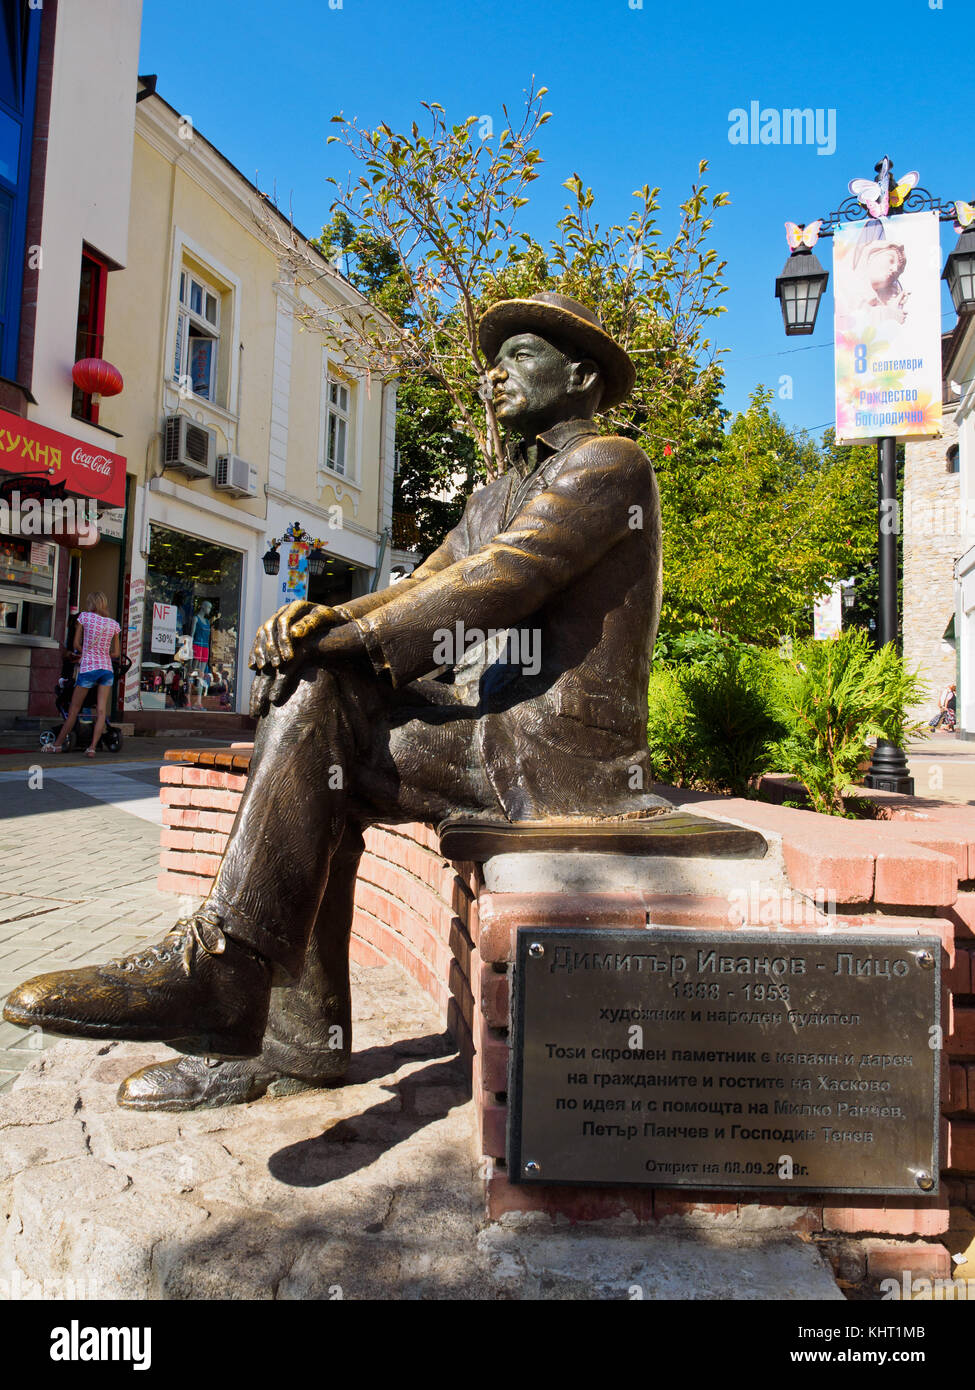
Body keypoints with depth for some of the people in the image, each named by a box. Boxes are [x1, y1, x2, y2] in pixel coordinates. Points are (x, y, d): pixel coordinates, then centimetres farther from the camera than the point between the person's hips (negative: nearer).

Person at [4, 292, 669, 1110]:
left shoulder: (609, 464, -5)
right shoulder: (501, 495, 23)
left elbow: (494, 583, -19)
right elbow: (421, 593, 11)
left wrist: (343, 638, -16)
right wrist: (325, 622, -10)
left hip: (567, 758, -8)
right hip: (498, 736, 8)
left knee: (319, 700, -21)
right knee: (311, 776, -6)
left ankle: (217, 969, -18)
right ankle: (297, 1035, -2)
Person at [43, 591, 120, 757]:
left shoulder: (85, 617, 0)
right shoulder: (114, 624, 8)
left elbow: (76, 644, 4)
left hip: (88, 668, -3)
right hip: (107, 669, 3)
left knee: (74, 709, 7)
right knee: (101, 710, -1)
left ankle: (57, 744, 18)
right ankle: (93, 747, -6)